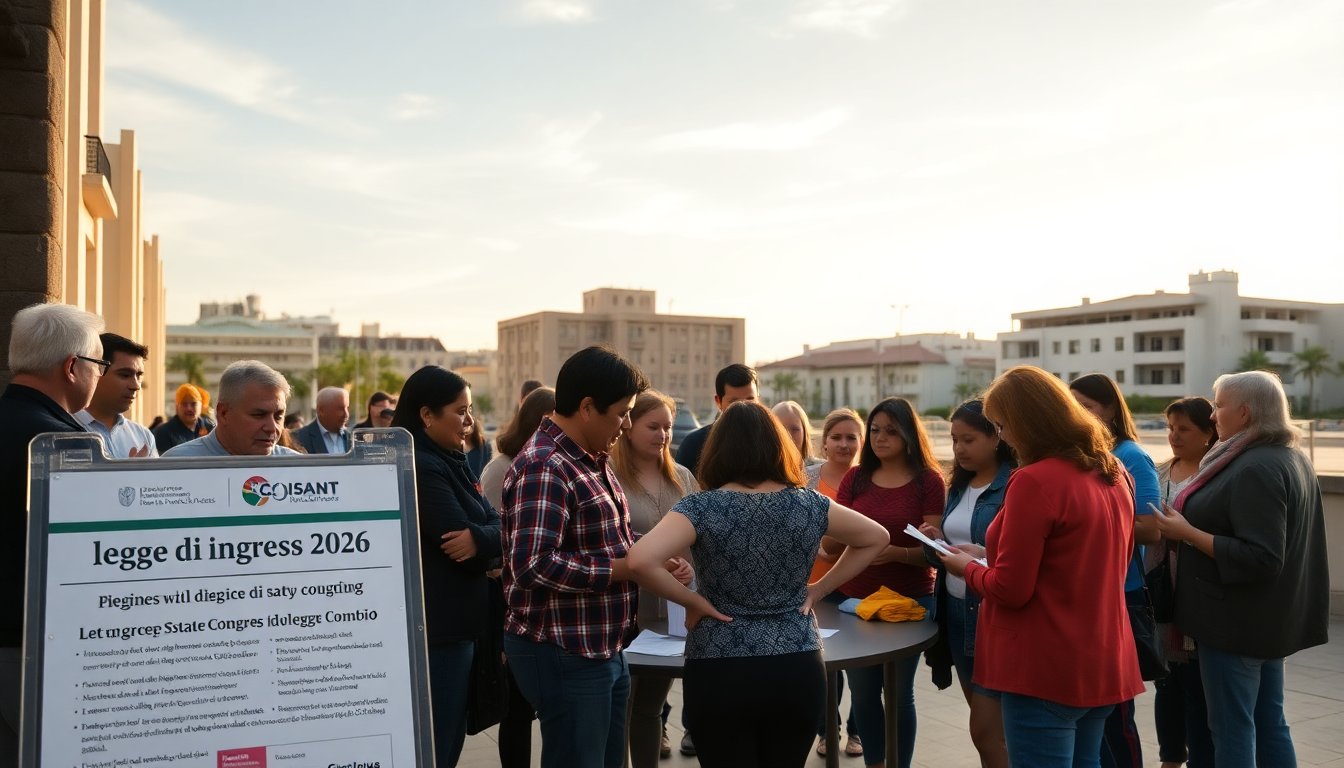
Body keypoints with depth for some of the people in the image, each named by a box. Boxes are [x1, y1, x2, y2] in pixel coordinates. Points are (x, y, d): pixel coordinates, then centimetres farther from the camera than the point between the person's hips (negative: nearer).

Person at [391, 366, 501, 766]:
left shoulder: (450, 461, 12)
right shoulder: (419, 467, -18)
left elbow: (497, 524, 4)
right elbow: (463, 547, -22)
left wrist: (479, 538, -16)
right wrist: (489, 540, -3)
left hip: (454, 622, 9)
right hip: (436, 628, -9)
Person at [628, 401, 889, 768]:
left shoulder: (702, 508, -11)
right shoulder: (809, 505, 0)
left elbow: (640, 561, -25)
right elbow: (877, 538, 13)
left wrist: (692, 600, -11)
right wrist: (819, 589, 10)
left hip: (719, 673, -3)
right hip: (799, 670, 3)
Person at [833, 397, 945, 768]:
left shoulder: (929, 481, -8)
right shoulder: (855, 478, 2)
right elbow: (831, 543, 1)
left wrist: (895, 552, -28)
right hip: (854, 599, 3)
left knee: (899, 693, 9)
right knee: (862, 692, 14)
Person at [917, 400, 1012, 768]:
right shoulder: (959, 486, 12)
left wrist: (985, 556, -29)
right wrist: (939, 542, -3)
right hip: (956, 610, 8)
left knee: (986, 729, -4)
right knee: (984, 722, 16)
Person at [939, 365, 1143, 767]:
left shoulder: (1035, 480, -20)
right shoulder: (1114, 473, 6)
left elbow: (1009, 589, -18)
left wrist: (968, 568, 1)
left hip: (1047, 668, -8)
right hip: (1104, 662, 9)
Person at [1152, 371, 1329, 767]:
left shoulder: (1255, 469, -23)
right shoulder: (1293, 459, 10)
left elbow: (1259, 558, -28)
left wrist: (1187, 533, -23)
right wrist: (1196, 521, 17)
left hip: (1237, 620, -10)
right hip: (1270, 616, 10)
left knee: (1233, 728, -1)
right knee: (1269, 722, 17)